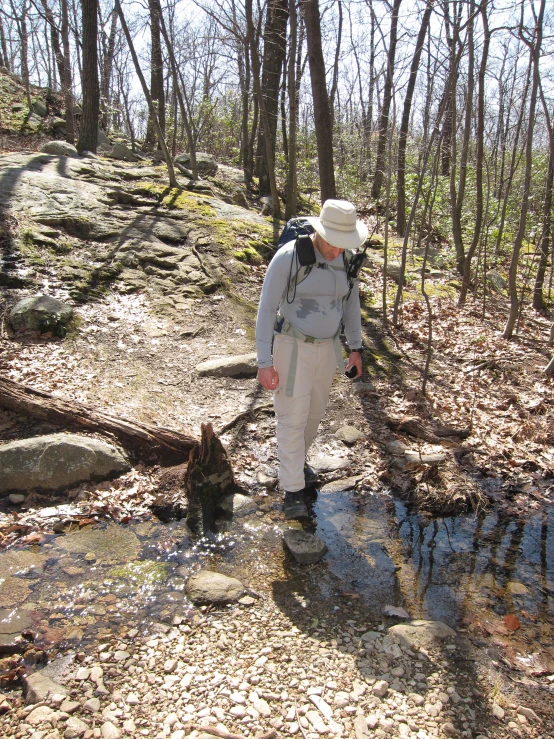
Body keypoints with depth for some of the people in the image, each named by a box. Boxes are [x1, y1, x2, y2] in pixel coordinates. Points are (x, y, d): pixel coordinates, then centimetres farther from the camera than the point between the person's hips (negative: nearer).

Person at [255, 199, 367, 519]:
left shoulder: (347, 259, -3)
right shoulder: (288, 257, -21)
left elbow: (351, 303, 11)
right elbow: (267, 309, -18)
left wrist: (356, 348, 11)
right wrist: (264, 363, -19)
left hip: (326, 347, 6)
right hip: (292, 347, -6)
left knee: (314, 410, 20)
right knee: (293, 418, -2)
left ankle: (296, 459, 47)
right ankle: (294, 491, 10)